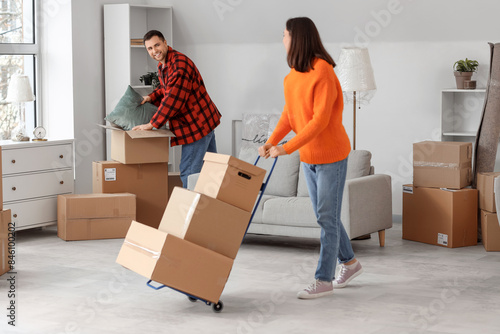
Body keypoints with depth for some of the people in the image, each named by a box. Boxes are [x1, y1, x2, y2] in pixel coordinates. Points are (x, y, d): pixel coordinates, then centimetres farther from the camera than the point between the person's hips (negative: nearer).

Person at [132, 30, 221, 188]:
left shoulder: (180, 64, -22)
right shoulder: (162, 65, 11)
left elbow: (173, 98, -27)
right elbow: (165, 89, 27)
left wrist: (152, 124, -25)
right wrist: (151, 97, 5)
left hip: (197, 125, -11)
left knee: (188, 172, -8)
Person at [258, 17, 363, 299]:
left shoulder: (323, 72, -22)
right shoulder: (295, 73, 5)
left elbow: (320, 120, -25)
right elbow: (289, 113, 9)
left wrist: (288, 148, -27)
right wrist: (272, 141, -7)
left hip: (331, 155, -8)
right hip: (309, 156, 9)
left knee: (327, 218, -2)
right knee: (325, 216, 16)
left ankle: (323, 280, 4)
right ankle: (349, 262, 33)